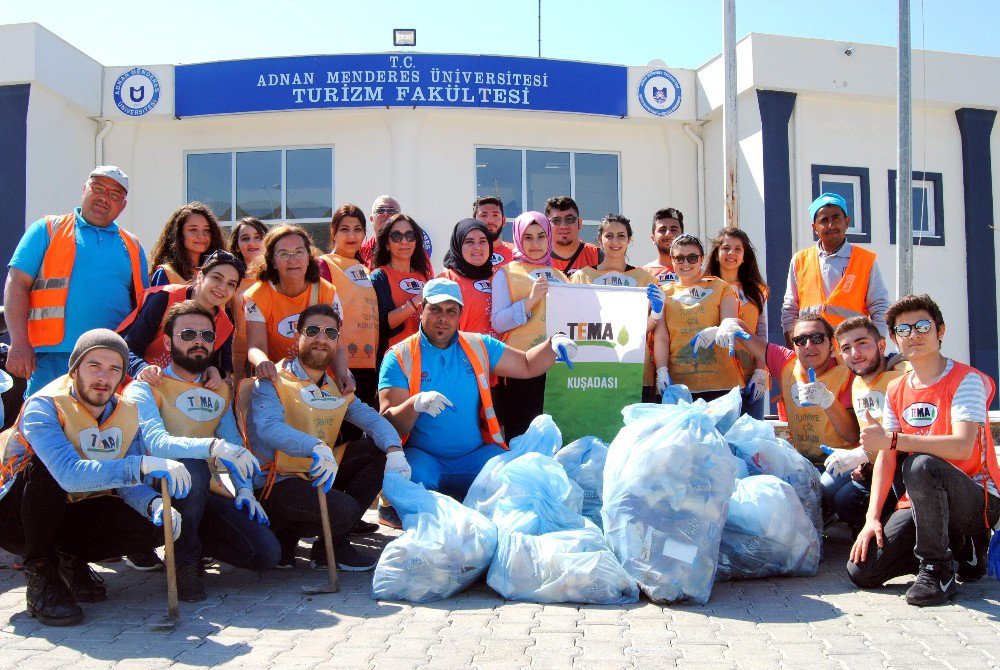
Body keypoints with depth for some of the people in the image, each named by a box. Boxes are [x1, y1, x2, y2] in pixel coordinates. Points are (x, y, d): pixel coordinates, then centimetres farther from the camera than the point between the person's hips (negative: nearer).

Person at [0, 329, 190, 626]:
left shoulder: (127, 414, -3)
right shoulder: (44, 407, -23)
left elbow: (126, 483, -6)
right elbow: (69, 473, -40)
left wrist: (155, 503, -29)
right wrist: (142, 465, -49)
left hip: (74, 517, 5)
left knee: (157, 525, -18)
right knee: (44, 465, -35)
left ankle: (73, 560, 8)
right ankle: (40, 574, -17)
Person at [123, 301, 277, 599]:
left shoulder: (218, 390, 16)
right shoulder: (145, 388, -5)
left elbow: (233, 443, 16)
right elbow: (156, 442, -23)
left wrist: (244, 489, -2)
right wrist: (213, 446, -39)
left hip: (207, 492, 5)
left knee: (266, 553, -14)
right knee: (191, 467, -39)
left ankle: (191, 539, 15)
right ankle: (184, 560, -14)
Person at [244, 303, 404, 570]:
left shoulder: (337, 388, 13)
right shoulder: (273, 382, -9)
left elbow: (372, 419, 1)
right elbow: (267, 427, -29)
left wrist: (394, 449, -21)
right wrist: (316, 447, -46)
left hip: (319, 475, 8)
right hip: (276, 482, -8)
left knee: (380, 449, -5)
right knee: (343, 508, -32)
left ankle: (334, 543, -3)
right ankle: (282, 536, 0)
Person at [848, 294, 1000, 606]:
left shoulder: (966, 380, -10)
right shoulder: (896, 390, 10)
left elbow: (962, 447, -27)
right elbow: (885, 460, 3)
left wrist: (893, 439, -33)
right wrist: (873, 518, -8)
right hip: (920, 502, 6)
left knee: (920, 465, -38)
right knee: (862, 571, -10)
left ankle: (938, 569, -18)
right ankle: (959, 544, 11)